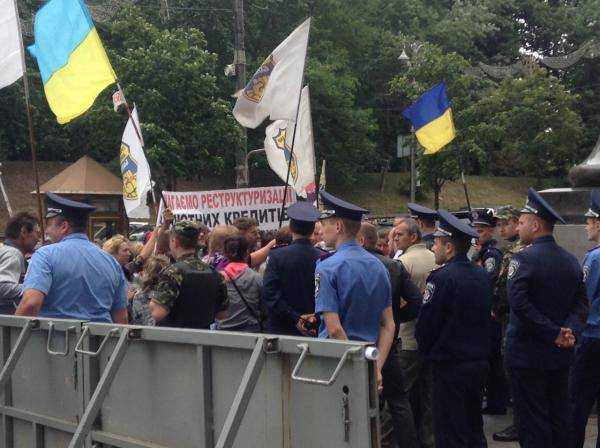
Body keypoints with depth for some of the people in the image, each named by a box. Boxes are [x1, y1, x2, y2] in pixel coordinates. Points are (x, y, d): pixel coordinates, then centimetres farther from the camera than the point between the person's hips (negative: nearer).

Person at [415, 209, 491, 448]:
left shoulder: (442, 278, -17)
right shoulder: (482, 275, 6)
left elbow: (426, 323, -13)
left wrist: (426, 350, 4)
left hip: (449, 365, -7)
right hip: (479, 362, 7)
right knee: (474, 428, 18)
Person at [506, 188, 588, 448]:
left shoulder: (524, 259, -14)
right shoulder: (570, 261, 8)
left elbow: (519, 303, -24)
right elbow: (581, 303, 4)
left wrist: (554, 333, -20)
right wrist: (570, 330, -10)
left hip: (527, 355, -6)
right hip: (560, 357, 7)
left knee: (532, 423, 0)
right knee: (558, 418, 14)